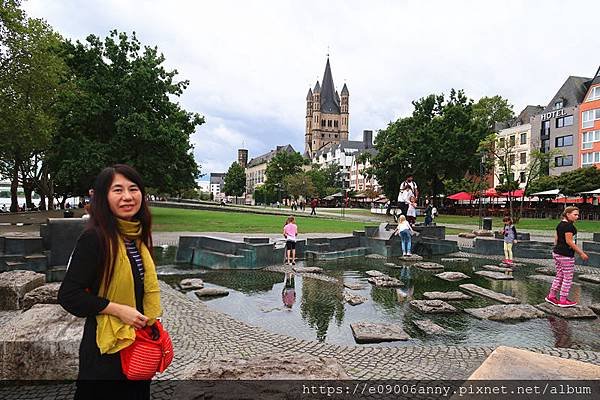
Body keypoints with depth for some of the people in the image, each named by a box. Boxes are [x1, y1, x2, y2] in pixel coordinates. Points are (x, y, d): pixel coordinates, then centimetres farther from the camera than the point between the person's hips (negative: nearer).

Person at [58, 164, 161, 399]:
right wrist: (118, 310, -22)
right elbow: (68, 295, -19)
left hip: (138, 342, 7)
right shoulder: (94, 238, -19)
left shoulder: (136, 236, 4)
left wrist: (149, 322, 13)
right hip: (107, 348, -7)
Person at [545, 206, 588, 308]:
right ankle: (563, 300, 10)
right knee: (568, 278, 3)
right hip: (566, 255, -9)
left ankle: (551, 296, 21)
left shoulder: (560, 224, 11)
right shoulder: (569, 226, -16)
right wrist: (581, 253, -14)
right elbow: (569, 241, -19)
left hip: (557, 253, 9)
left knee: (559, 276, 17)